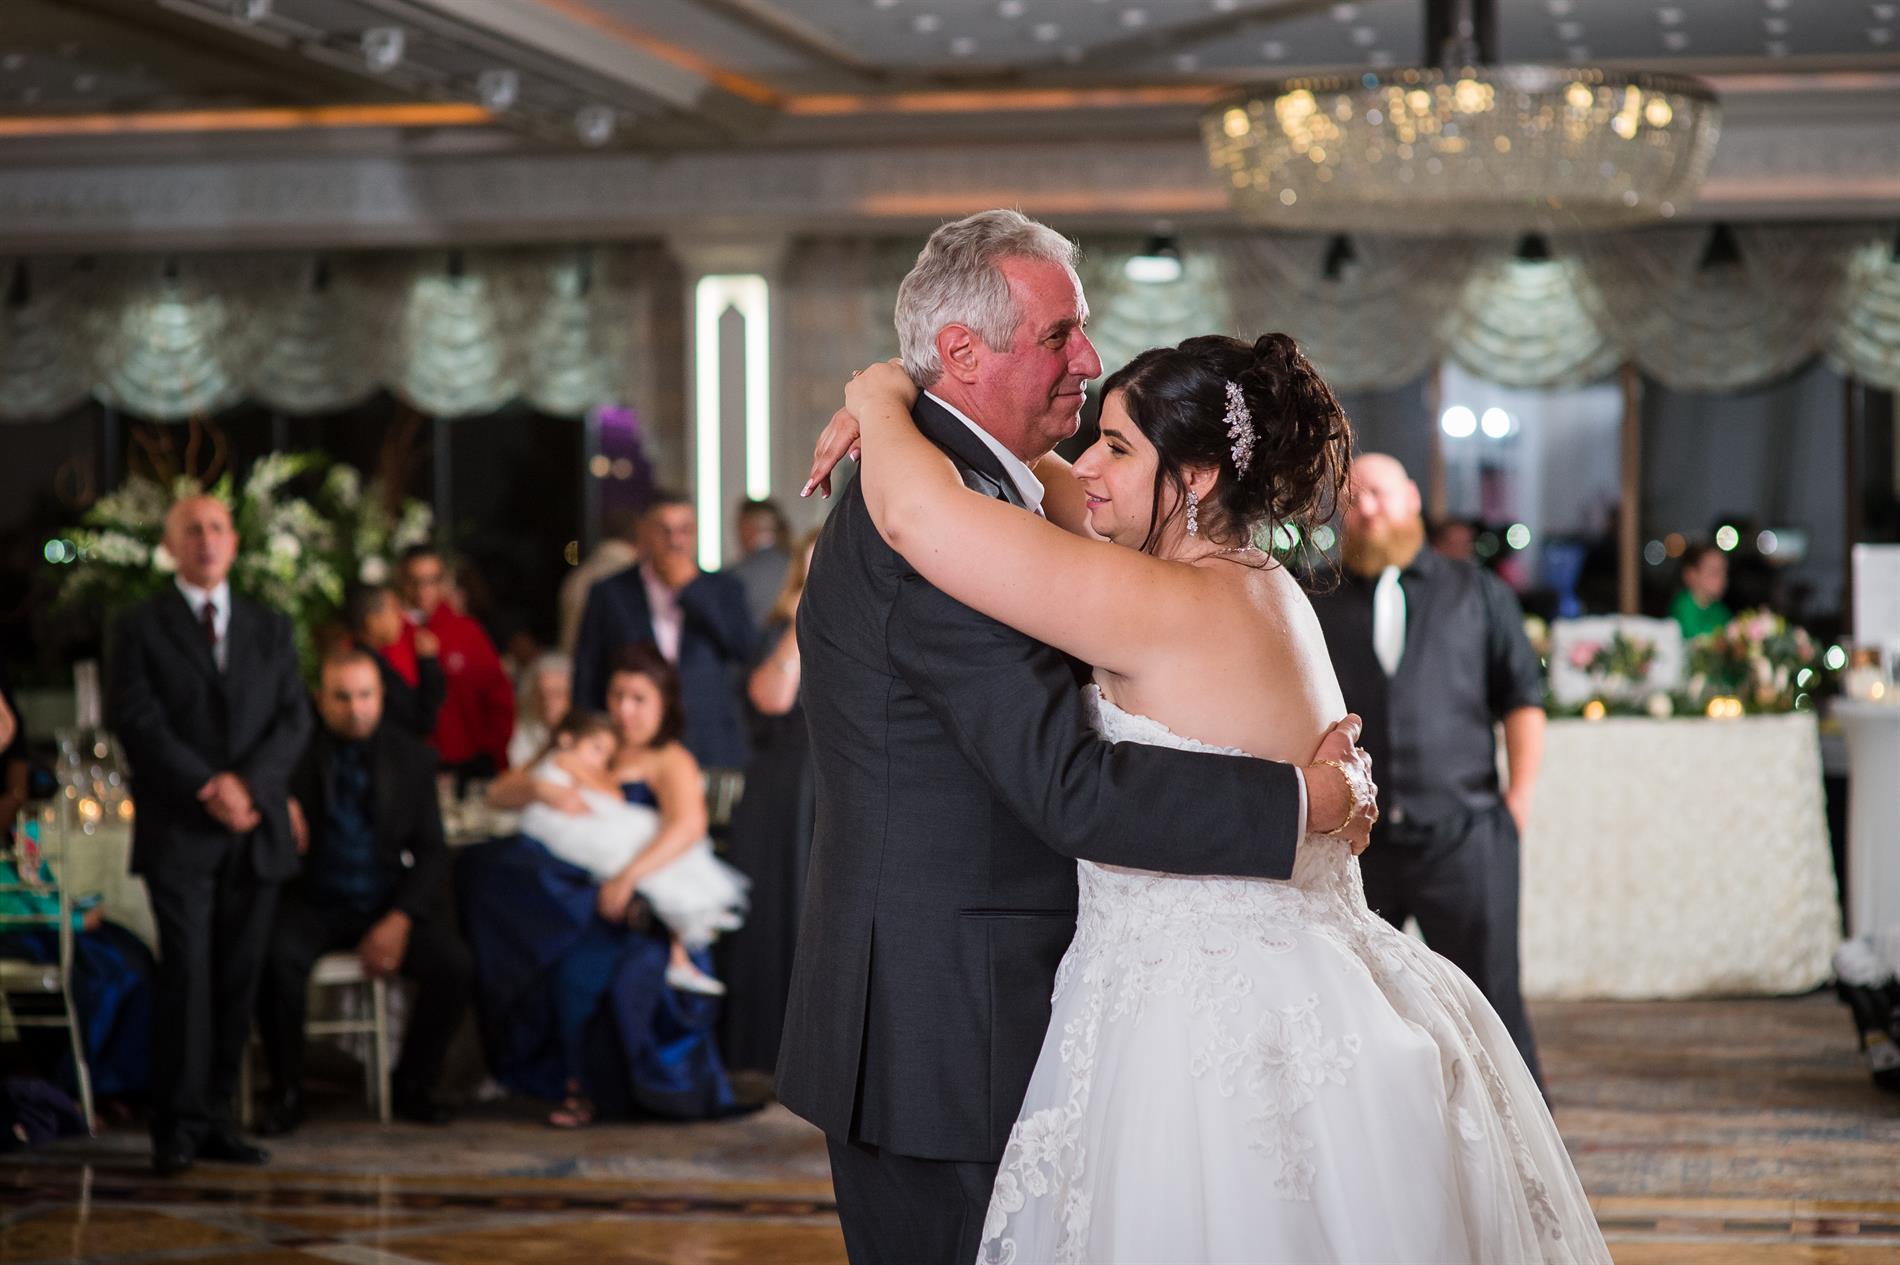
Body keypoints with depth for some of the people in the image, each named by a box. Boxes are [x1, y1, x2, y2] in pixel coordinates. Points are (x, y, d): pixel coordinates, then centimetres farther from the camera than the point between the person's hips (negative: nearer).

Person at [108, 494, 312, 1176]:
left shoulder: (270, 628, 16)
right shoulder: (139, 628, 5)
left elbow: (295, 718, 7)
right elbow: (139, 723, -5)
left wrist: (246, 783, -10)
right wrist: (209, 788, -15)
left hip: (256, 831, 4)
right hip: (179, 832, -3)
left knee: (238, 979, 2)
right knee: (187, 973, -10)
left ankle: (215, 1117, 8)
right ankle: (179, 1126, -6)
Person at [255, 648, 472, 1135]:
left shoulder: (411, 757, 6)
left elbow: (431, 852, 4)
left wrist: (398, 921, -11)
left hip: (389, 906, 2)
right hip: (314, 906, -2)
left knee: (454, 965, -23)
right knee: (277, 958, -34)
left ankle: (411, 1086, 0)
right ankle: (286, 1093, -13)